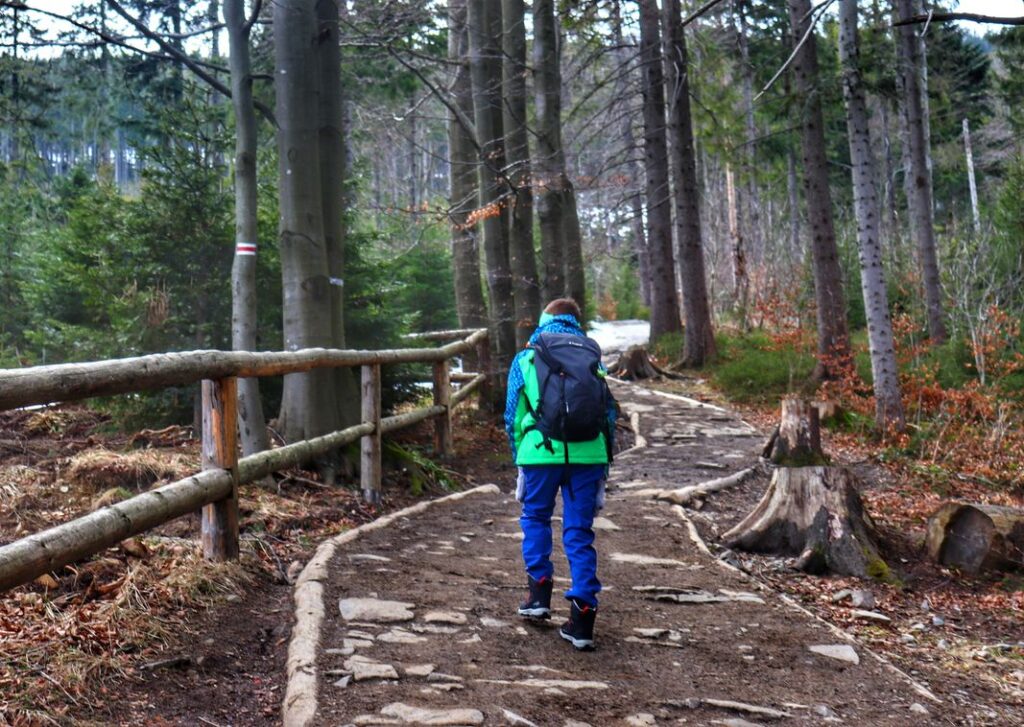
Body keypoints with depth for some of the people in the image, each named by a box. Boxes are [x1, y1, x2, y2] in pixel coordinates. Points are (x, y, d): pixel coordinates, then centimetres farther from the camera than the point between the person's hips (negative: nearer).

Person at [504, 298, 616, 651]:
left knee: (535, 518, 23)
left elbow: (513, 415, 11)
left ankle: (539, 592, 18)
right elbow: (610, 413, 13)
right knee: (579, 532, 6)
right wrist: (604, 467, 19)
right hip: (588, 454, 1)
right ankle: (582, 618, 2)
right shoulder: (594, 358, 16)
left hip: (541, 451, -1)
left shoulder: (527, 358, 11)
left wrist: (518, 459, 21)